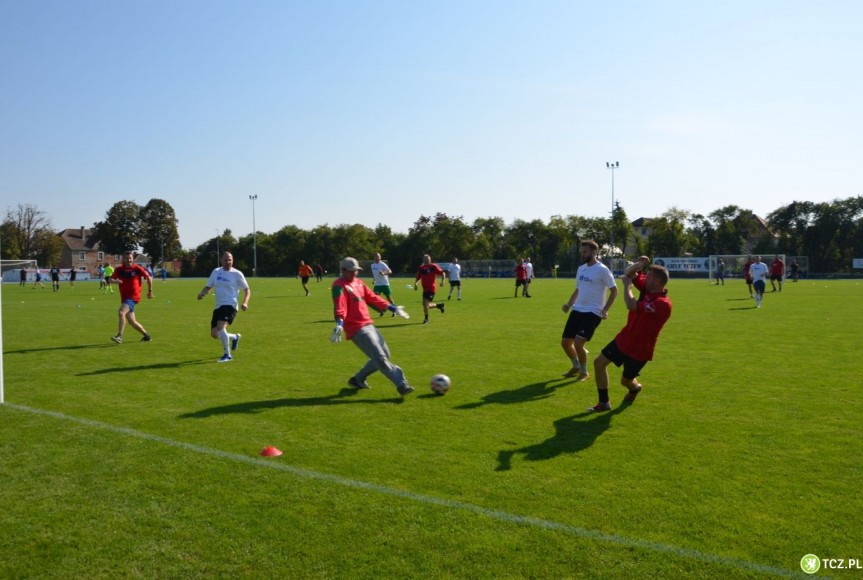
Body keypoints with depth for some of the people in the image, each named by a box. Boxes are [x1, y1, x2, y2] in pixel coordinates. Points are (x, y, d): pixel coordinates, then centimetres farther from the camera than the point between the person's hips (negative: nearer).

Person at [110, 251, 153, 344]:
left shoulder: (137, 269, -5)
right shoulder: (119, 269, 2)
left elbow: (148, 277, 6)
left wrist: (150, 290, 9)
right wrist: (116, 281, -24)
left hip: (133, 297, -5)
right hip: (124, 297, 5)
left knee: (121, 312, -26)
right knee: (131, 321, 5)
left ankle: (119, 336, -26)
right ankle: (147, 335, 23)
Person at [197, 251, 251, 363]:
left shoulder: (237, 274, -3)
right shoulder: (216, 272, 10)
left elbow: (247, 289, 1)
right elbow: (208, 287, 15)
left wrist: (245, 303, -15)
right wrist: (201, 294, -7)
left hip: (230, 305, -6)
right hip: (218, 306, 6)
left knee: (220, 327, -26)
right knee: (214, 334, 5)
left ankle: (227, 355, -13)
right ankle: (235, 337, 34)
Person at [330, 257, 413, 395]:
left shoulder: (358, 282, 16)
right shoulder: (339, 285, -9)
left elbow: (372, 298, 23)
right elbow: (340, 306, -25)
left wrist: (392, 308, 23)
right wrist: (339, 323, -41)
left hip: (368, 325, 10)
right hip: (357, 329, -9)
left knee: (384, 354, 14)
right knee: (380, 358, -12)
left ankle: (358, 380, 26)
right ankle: (402, 385, -11)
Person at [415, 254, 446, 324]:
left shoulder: (433, 266, -6)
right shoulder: (421, 268, 8)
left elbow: (442, 273, -1)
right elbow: (418, 277, 17)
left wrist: (442, 281, -12)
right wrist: (415, 283, 1)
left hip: (432, 289, -6)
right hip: (425, 289, 6)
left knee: (425, 303, -16)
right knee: (426, 304, 9)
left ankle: (426, 319, -2)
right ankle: (439, 305, 35)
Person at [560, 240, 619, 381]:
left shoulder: (602, 269, -10)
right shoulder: (581, 268, 12)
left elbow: (614, 291, -8)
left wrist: (605, 310, -16)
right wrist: (569, 304, 6)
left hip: (593, 312, -7)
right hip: (577, 310, 7)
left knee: (578, 342, -18)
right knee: (565, 342, 6)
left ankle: (584, 372, 6)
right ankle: (576, 367, 32)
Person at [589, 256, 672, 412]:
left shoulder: (663, 303, -32)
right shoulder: (647, 287, -7)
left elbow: (632, 306, -40)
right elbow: (629, 273, 3)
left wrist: (627, 285, -25)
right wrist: (640, 264, -17)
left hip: (639, 349, -7)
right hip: (624, 338, 7)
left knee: (625, 380, 11)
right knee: (599, 362, 1)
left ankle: (635, 388, 51)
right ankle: (604, 403, 12)